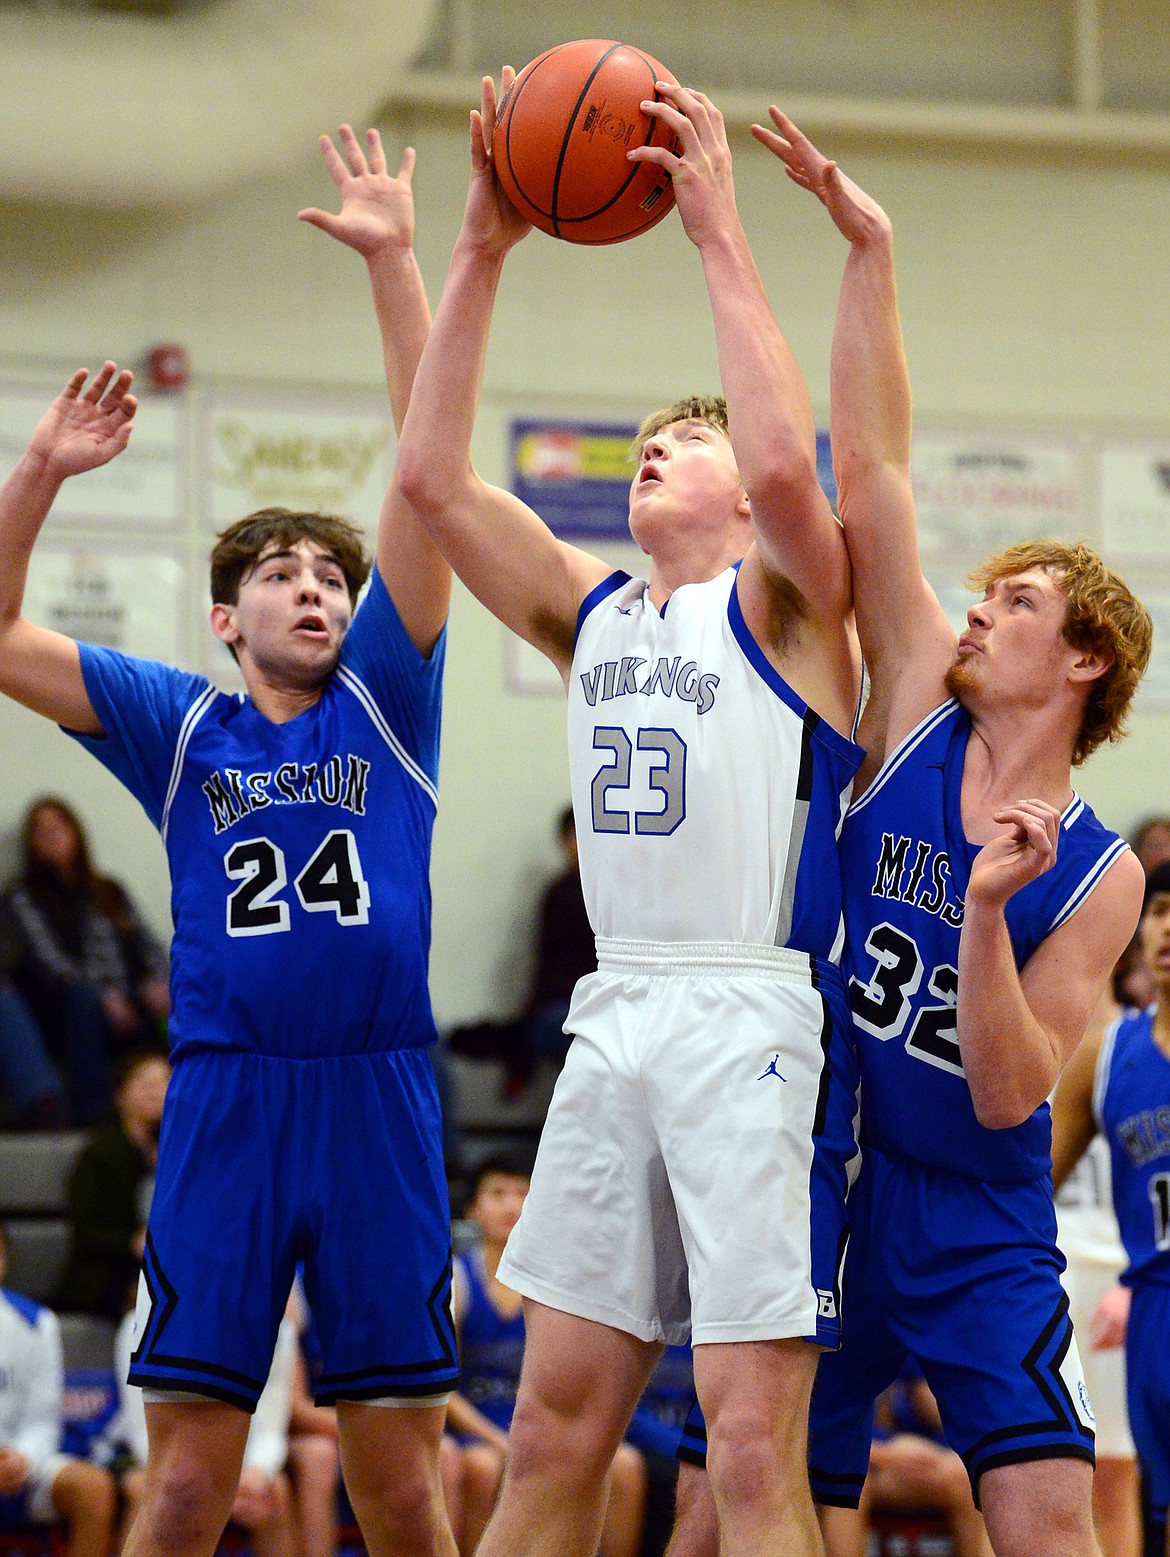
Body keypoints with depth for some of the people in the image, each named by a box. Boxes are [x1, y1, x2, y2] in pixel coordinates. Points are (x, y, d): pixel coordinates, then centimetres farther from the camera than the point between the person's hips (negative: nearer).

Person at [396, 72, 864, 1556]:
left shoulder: (783, 598, 1)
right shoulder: (589, 611, 18)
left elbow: (788, 462, -21)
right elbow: (431, 475, 10)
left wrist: (720, 235, -17)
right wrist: (480, 252, 3)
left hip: (758, 1027, -6)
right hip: (614, 1024, 6)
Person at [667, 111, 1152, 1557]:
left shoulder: (1099, 875, -4)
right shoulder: (913, 716, 0)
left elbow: (1008, 1092, -13)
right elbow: (868, 473, -6)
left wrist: (990, 906, -26)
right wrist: (868, 251, -11)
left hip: (978, 1223, -2)